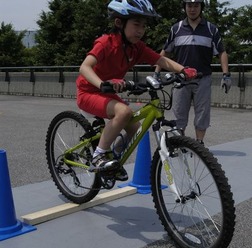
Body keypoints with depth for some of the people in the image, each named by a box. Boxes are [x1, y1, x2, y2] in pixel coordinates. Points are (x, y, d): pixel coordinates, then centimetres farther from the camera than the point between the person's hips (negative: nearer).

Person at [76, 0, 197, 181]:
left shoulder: (138, 47, -6)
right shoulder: (106, 42, -24)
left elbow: (163, 61, -13)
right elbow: (85, 67, -36)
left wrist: (183, 70, -32)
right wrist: (103, 84, -54)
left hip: (108, 94, 7)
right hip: (89, 92, -7)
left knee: (135, 128, 0)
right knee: (124, 112, -32)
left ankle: (114, 161, 22)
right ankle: (100, 156, -20)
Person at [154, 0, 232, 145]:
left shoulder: (211, 29, 3)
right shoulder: (176, 29, 5)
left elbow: (221, 53, 5)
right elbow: (165, 52, 11)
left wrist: (226, 75, -6)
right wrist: (157, 73, 5)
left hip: (203, 79, 0)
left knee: (202, 114, 3)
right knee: (179, 114, 5)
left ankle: (199, 143, 14)